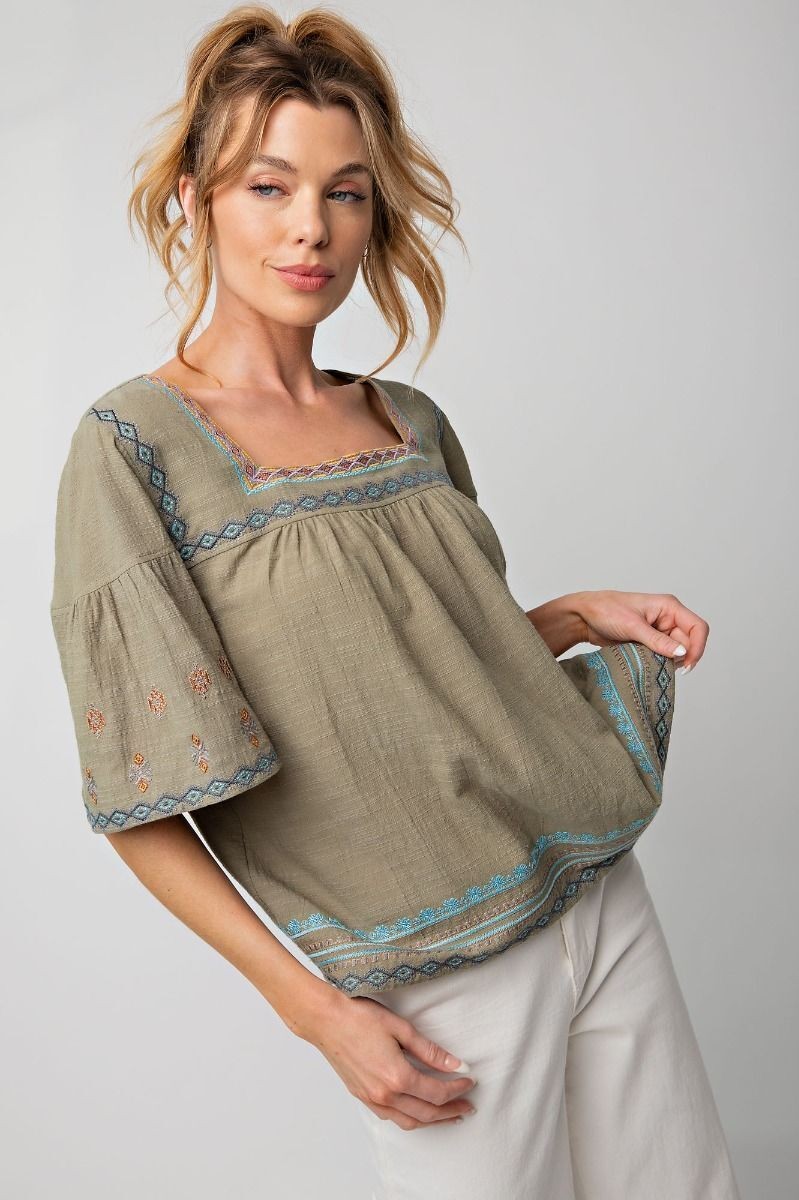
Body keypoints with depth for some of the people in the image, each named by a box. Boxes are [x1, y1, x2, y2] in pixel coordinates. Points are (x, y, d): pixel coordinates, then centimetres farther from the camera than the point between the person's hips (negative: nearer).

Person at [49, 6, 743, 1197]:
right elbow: (141, 802, -12)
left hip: (598, 886, 6)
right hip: (438, 976, -5)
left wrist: (584, 614, 3)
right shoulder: (136, 444, -11)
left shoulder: (411, 420, 6)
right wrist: (315, 1010, -14)